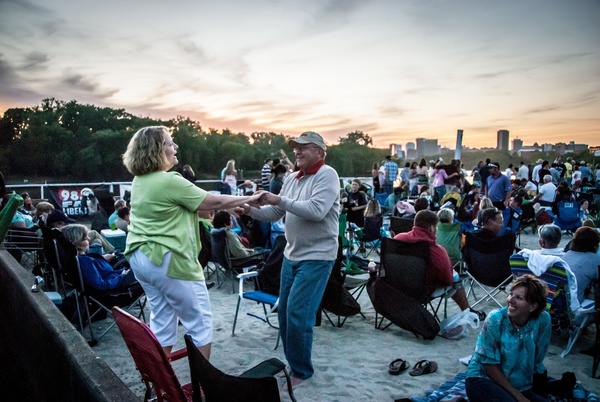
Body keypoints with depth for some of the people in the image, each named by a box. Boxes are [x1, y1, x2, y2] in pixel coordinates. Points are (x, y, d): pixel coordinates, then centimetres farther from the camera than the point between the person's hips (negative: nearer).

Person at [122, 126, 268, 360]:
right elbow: (214, 202, -12)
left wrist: (231, 207, 13)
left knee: (162, 320, 18)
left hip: (140, 257, 9)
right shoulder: (171, 181, -20)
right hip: (168, 260, -9)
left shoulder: (139, 181, 8)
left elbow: (193, 206, 12)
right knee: (200, 320, 7)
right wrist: (249, 199, 1)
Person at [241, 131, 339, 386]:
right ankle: (292, 363, 31)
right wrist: (250, 210, -6)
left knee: (298, 315, -6)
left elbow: (317, 210, -26)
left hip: (317, 256, -7)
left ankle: (301, 371, 15)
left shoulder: (327, 175, -11)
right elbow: (275, 214, 10)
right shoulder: (292, 178, 10)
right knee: (284, 313, 12)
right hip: (292, 255, 8)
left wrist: (280, 200, -25)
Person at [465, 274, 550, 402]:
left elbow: (536, 361, 0)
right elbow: (490, 366, -13)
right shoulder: (495, 320, -19)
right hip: (483, 379, -4)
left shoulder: (543, 320, -13)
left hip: (520, 385, 4)